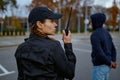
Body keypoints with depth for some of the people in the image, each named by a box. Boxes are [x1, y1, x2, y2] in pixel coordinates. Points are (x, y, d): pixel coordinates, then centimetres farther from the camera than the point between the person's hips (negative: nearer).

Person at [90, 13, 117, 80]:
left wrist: (109, 63, -13)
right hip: (106, 66, 9)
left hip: (99, 67, -9)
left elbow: (99, 53, -26)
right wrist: (113, 61, 1)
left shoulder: (94, 35, -20)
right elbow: (113, 49, 11)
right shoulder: (106, 32, 10)